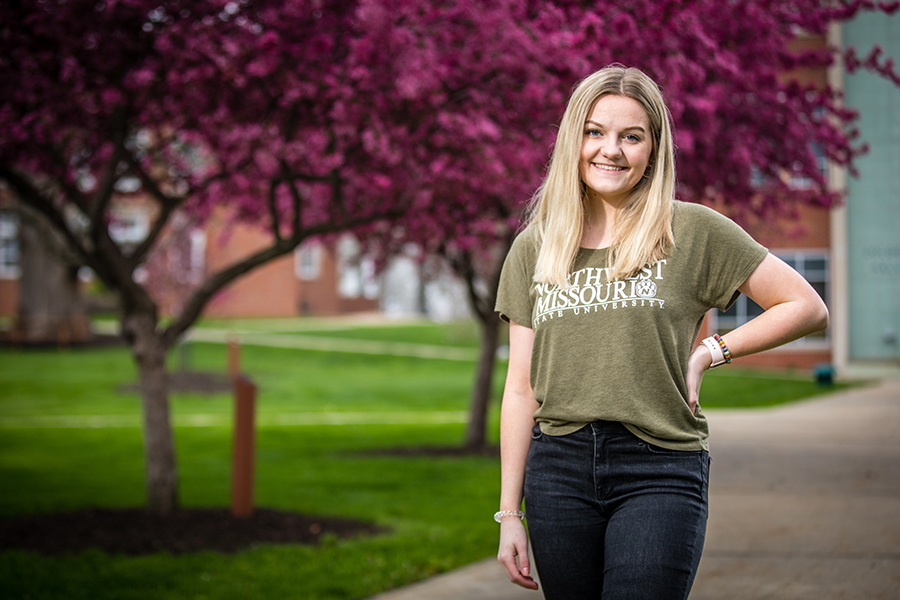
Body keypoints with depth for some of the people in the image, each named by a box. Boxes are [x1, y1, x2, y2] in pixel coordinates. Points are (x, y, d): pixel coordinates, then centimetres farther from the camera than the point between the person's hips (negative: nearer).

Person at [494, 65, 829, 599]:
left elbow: (809, 308, 5)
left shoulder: (694, 231, 1)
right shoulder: (534, 248, 10)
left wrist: (709, 352, -3)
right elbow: (521, 389, 10)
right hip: (559, 469, 3)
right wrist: (510, 513, 7)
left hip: (661, 472, -3)